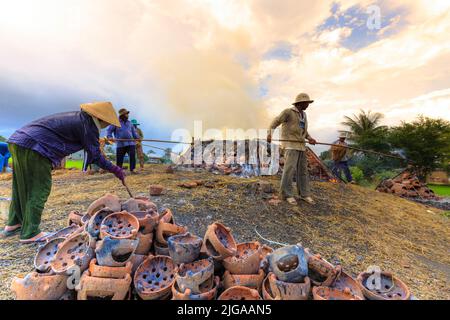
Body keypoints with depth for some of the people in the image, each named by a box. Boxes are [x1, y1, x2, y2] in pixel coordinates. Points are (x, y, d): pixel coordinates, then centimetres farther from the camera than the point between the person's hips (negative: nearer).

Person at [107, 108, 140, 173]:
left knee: (132, 156, -12)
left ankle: (132, 169, -6)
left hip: (130, 143, 2)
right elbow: (109, 130, 4)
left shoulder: (129, 123, 16)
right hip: (121, 144, -2)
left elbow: (134, 131, 21)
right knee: (119, 159, 4)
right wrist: (110, 137, -14)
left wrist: (137, 137, 6)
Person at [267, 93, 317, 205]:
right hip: (290, 144, -8)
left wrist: (310, 139, 2)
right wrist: (269, 134, -29)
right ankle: (286, 194, -7)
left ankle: (304, 194, 11)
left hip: (300, 145, 8)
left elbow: (304, 131, 22)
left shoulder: (303, 114, 18)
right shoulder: (288, 111, -5)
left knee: (303, 170, 4)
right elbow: (275, 122, -12)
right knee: (290, 169, -15)